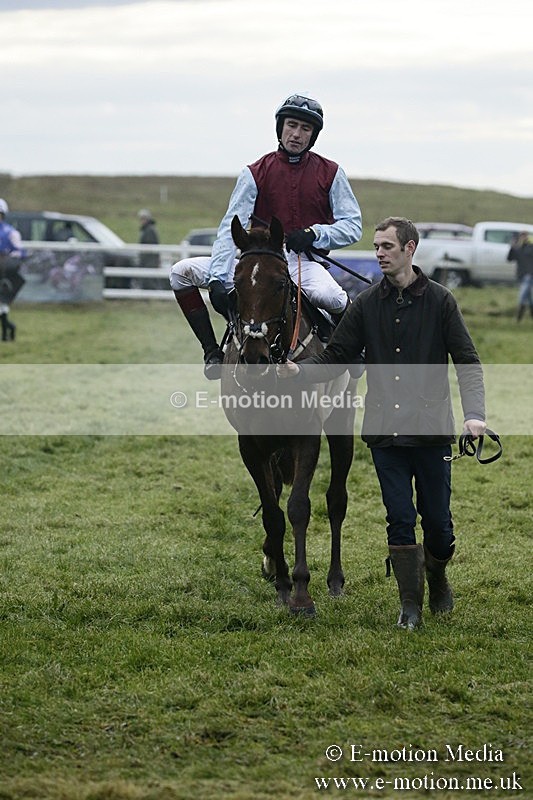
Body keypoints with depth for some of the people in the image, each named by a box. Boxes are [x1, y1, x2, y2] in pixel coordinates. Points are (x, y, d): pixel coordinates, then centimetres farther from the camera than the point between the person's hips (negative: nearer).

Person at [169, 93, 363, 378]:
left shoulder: (331, 173, 2)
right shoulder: (255, 173, 1)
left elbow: (353, 226, 3)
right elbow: (231, 228, -9)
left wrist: (314, 234, -17)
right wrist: (217, 280, -23)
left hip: (305, 262, -2)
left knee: (332, 297, -38)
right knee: (181, 272, -9)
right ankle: (213, 352, -4)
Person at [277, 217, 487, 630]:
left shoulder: (440, 300, 0)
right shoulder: (367, 305, 6)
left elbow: (468, 362, -3)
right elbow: (336, 358, 6)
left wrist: (474, 413, -17)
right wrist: (299, 370, -15)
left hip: (432, 429, -2)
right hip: (385, 432, 2)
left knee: (438, 521, 4)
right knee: (400, 520, 0)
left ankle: (437, 577, 34)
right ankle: (410, 605, 10)